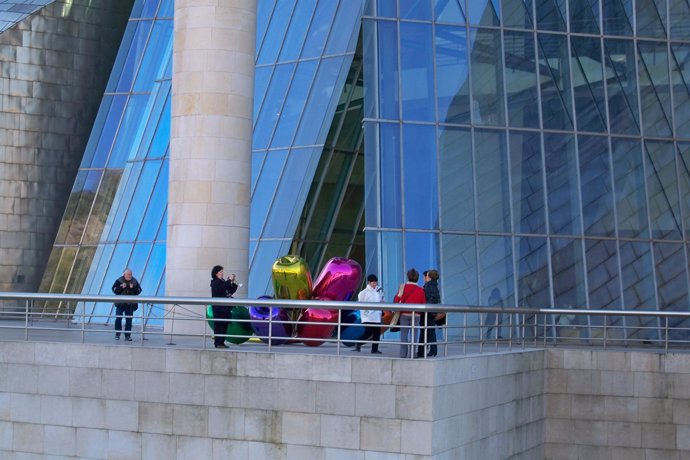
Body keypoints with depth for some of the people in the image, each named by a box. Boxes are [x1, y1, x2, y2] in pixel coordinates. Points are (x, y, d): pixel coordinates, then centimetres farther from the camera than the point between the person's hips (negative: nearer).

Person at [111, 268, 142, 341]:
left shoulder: (134, 281, 3)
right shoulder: (119, 281, -2)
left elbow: (139, 291, 2)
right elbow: (114, 289, -5)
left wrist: (133, 288, -15)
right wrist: (121, 287, -19)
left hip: (130, 304, 2)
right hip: (120, 303, -1)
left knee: (129, 320, 3)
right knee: (118, 319, -5)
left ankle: (127, 335, 8)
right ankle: (117, 334, 7)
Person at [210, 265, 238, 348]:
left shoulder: (223, 282, 19)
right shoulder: (215, 283, -5)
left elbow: (231, 291, 21)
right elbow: (221, 289, -24)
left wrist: (234, 284, 4)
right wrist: (229, 281, -21)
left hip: (225, 307, 8)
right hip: (219, 307, -8)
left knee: (224, 325, 6)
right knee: (219, 325, -9)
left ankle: (221, 342, 11)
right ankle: (218, 343, -9)